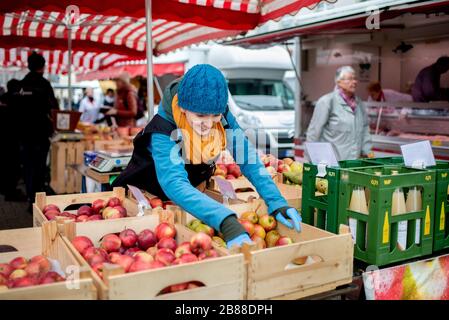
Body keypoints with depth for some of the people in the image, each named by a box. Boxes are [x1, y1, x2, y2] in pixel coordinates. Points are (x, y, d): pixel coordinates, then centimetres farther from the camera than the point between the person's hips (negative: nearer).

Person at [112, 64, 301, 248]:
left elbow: (249, 159, -22)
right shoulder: (163, 130, -35)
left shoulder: (222, 119, -21)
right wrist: (225, 221, -63)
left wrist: (276, 203, -37)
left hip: (194, 191, 4)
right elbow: (174, 184, -49)